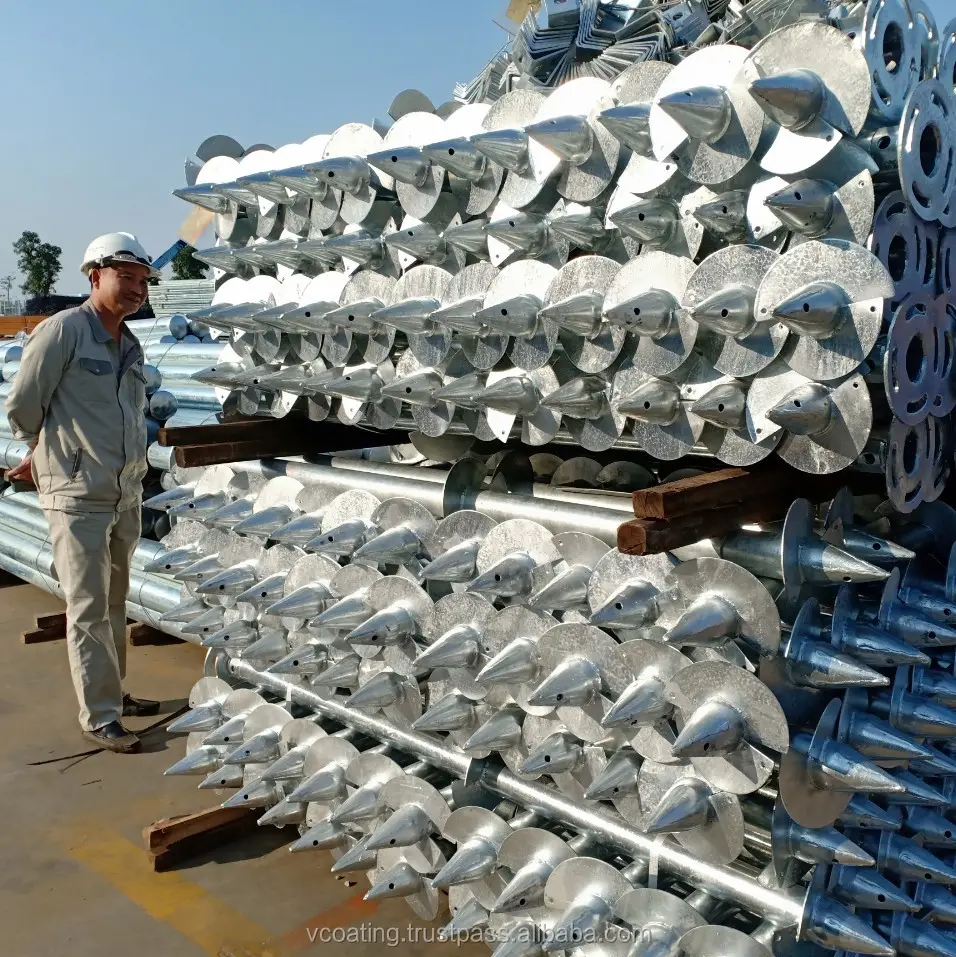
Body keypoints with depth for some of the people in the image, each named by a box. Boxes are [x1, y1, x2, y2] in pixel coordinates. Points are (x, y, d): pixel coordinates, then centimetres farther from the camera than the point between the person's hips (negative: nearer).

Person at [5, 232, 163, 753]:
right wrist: (54, 454, 8)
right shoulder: (62, 330, -11)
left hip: (127, 494, 7)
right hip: (77, 496, -7)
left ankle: (112, 691, 31)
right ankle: (99, 717, 6)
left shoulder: (131, 346, 12)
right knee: (88, 608, -1)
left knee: (115, 602, 17)